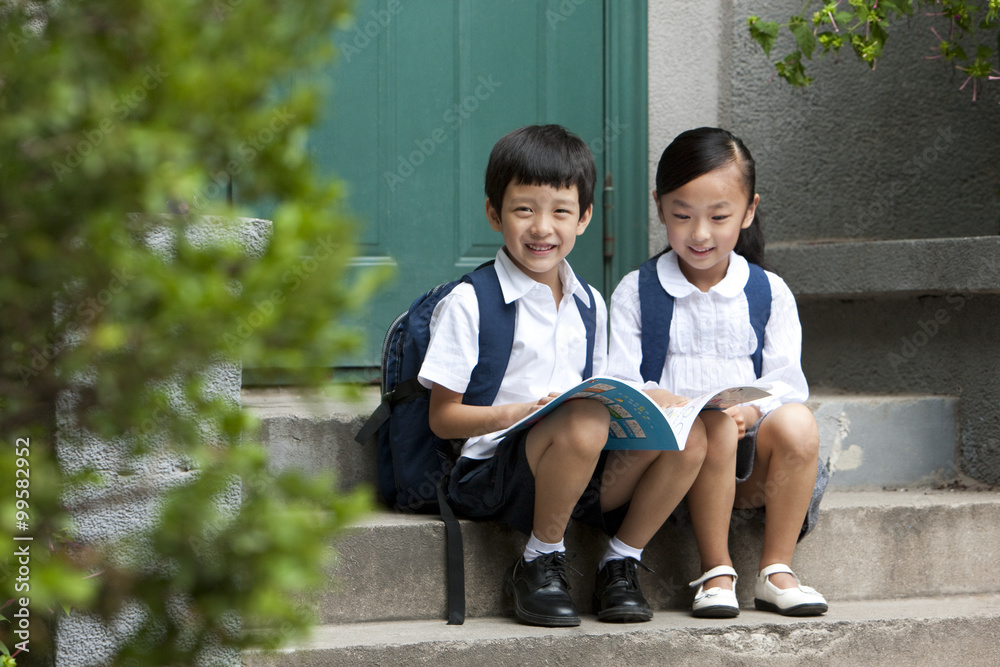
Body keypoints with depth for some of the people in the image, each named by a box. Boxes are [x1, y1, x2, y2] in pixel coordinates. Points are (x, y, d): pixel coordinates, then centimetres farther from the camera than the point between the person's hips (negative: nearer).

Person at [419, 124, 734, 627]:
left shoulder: (589, 305, 17)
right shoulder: (468, 304, -3)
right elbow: (443, 419, -7)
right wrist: (516, 412, -24)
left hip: (582, 474, 6)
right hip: (491, 470, -5)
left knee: (689, 434, -18)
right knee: (583, 421, -36)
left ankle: (620, 563, -3)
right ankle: (540, 564, -15)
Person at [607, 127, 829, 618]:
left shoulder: (770, 293, 11)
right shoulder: (635, 293, 7)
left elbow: (787, 383, 1)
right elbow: (617, 384, -1)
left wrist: (752, 410, -23)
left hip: (752, 439, 2)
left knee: (797, 425, -30)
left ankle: (776, 570, -17)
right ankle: (715, 572, -20)